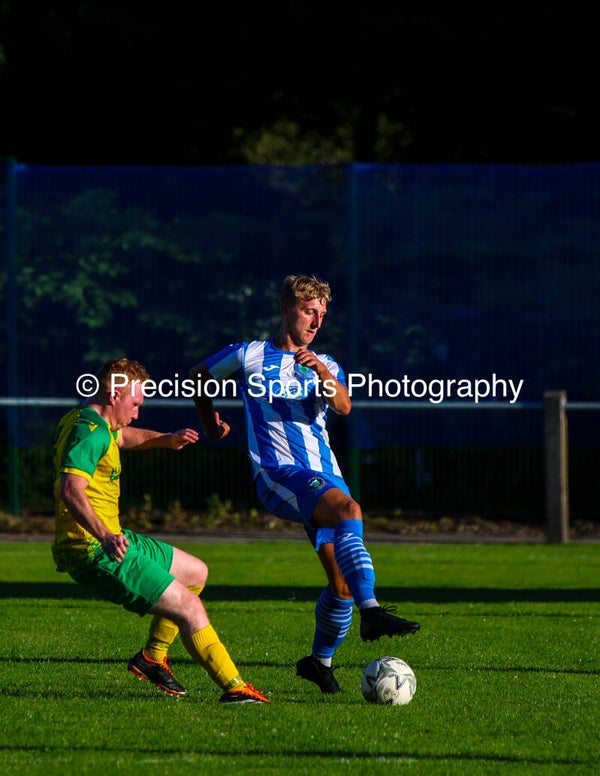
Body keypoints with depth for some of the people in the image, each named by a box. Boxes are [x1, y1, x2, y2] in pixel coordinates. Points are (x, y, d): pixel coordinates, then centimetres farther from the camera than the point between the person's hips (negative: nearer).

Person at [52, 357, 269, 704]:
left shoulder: (98, 426, 16)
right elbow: (71, 488, -34)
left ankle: (153, 657, 26)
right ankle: (234, 688, -16)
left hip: (112, 540, 11)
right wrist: (104, 536, -46)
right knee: (189, 607, -16)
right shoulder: (91, 433, -18)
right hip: (95, 552, -11)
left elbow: (125, 437, 41)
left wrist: (164, 440, 24)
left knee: (196, 572, 24)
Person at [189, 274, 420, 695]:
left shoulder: (326, 365, 18)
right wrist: (210, 421, 28)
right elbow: (198, 376, 23)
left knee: (343, 582, -1)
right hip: (278, 474, -5)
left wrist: (322, 372, -21)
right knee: (349, 509, -34)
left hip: (325, 476, 5)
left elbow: (343, 406, -4)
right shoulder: (251, 356, 7)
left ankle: (321, 660, 21)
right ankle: (371, 611, -43)